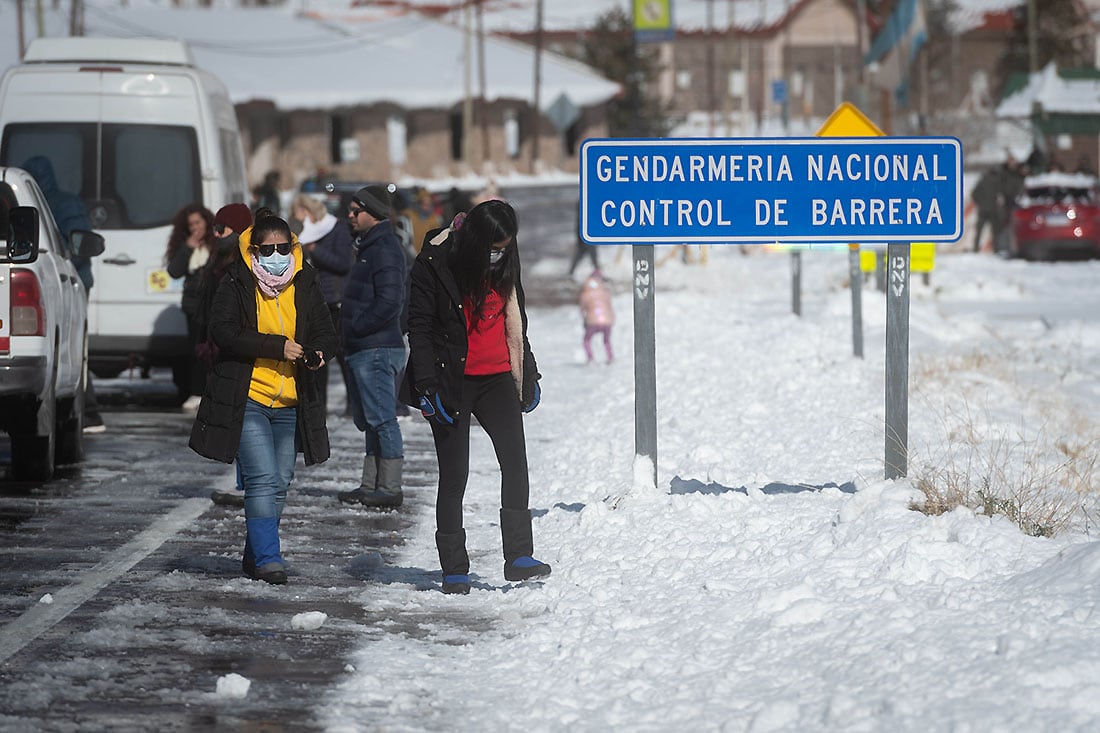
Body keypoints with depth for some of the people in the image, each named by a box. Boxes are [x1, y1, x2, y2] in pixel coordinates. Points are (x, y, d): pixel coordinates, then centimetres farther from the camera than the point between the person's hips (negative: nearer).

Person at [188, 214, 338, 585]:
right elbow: (223, 331, -15)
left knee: (279, 484, 10)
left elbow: (325, 332, 10)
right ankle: (268, 558, -14)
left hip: (290, 404, 5)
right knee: (262, 480, -15)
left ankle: (254, 557, 23)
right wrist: (277, 347, -21)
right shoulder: (236, 283, -5)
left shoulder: (305, 284, 7)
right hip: (247, 398, -5)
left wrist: (318, 353, -15)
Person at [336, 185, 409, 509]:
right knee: (370, 420, 14)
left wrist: (355, 326, -17)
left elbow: (390, 301, -23)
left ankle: (391, 489, -5)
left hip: (377, 349, -11)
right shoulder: (370, 246, 18)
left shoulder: (385, 249, -14)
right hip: (363, 349, 11)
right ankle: (371, 486, 19)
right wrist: (350, 330, 13)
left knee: (382, 418, -8)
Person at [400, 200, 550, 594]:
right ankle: (454, 571, 8)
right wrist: (427, 385, -13)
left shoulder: (504, 262, 5)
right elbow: (419, 327, -8)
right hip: (451, 382, -4)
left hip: (495, 379, 4)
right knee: (454, 475, 0)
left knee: (515, 458, -15)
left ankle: (519, 557, -15)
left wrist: (527, 375, 18)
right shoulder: (435, 262, -10)